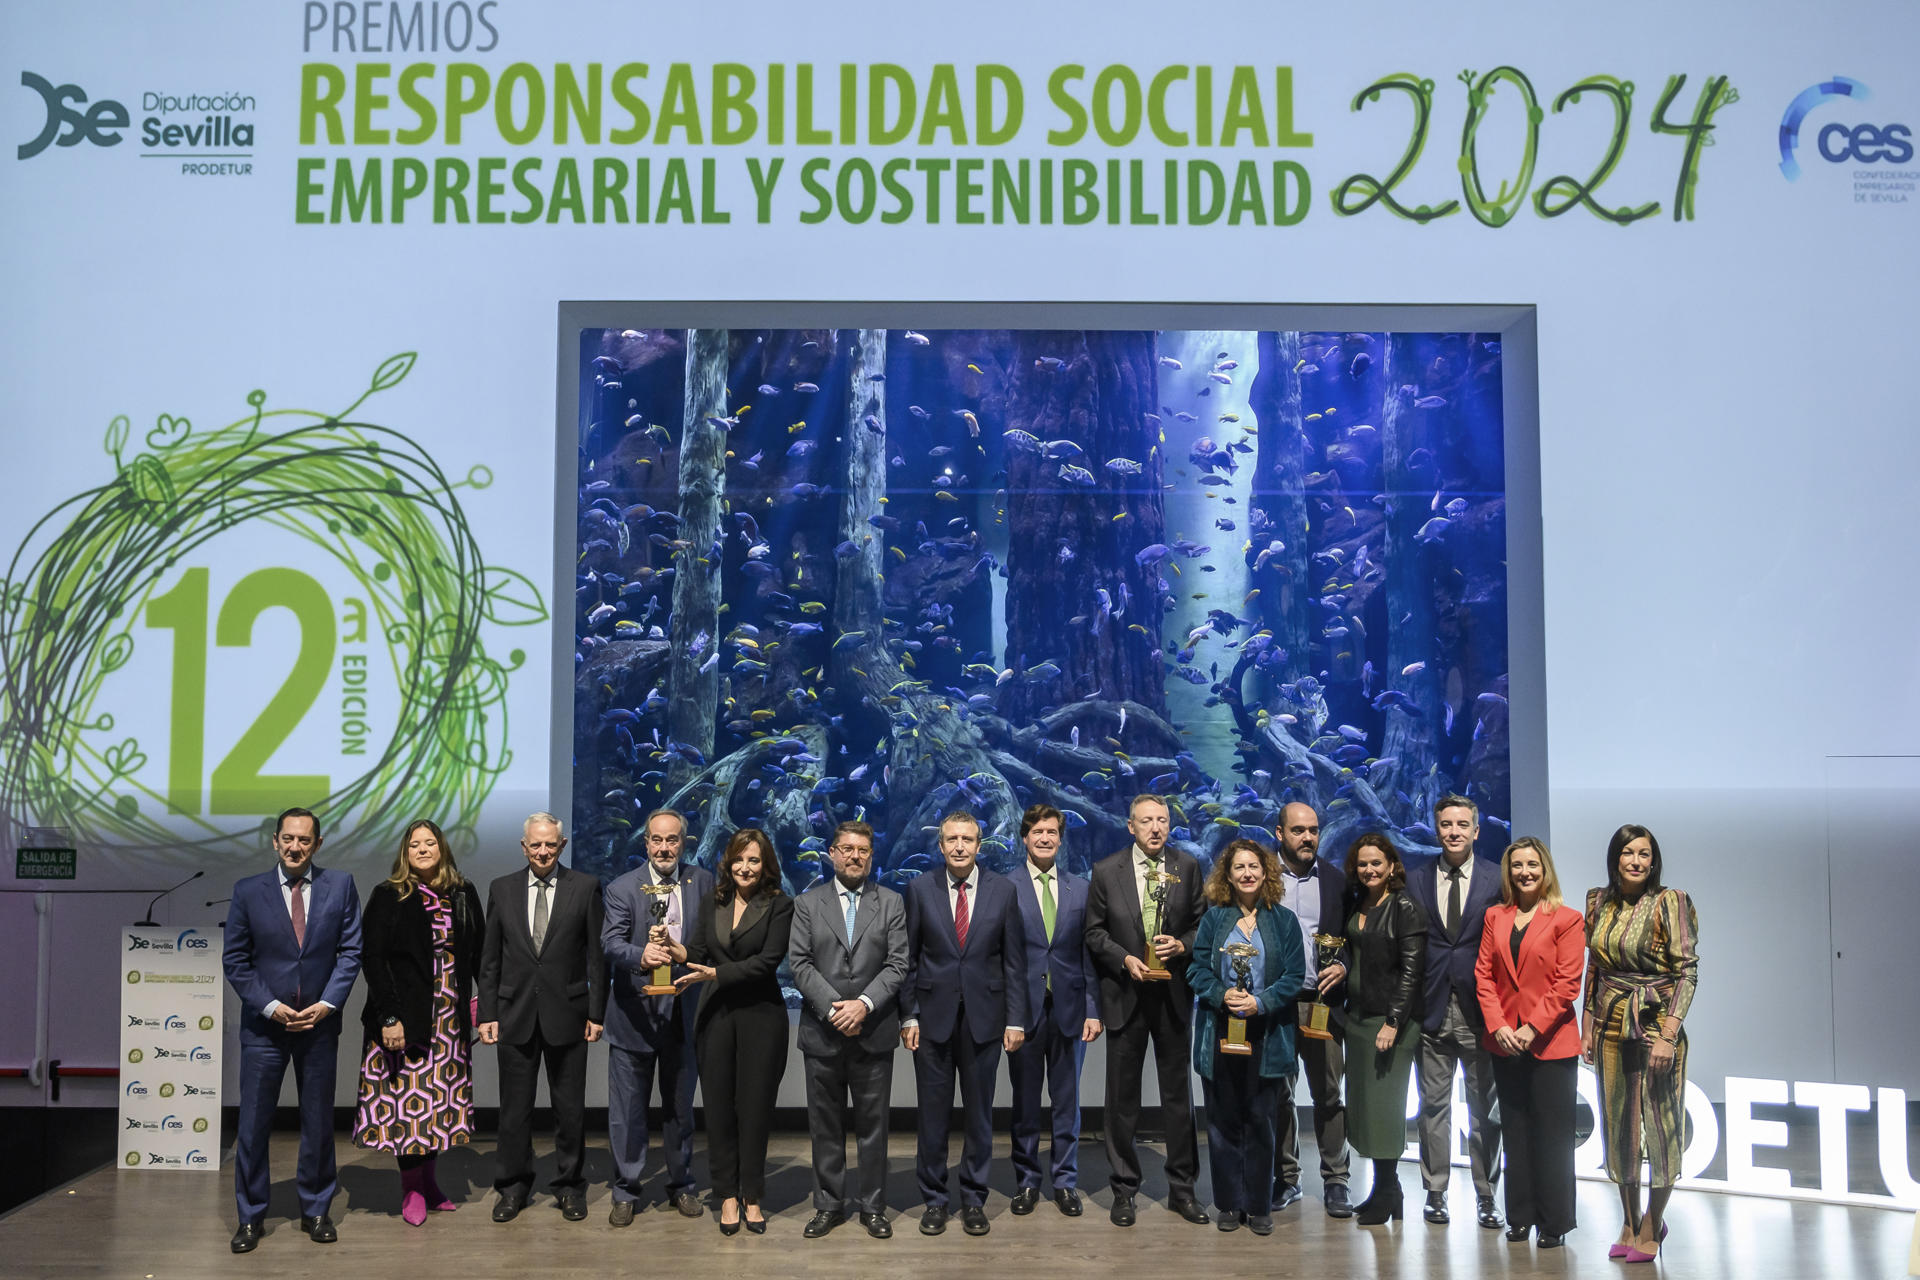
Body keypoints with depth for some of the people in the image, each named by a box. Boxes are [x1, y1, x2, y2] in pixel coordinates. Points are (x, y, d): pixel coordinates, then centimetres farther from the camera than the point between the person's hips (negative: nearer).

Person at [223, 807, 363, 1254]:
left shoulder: (340, 887, 0)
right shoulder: (248, 891, -1)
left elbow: (350, 952, 0)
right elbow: (235, 960, -1)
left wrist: (327, 1004, -11)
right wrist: (271, 1006, -11)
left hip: (319, 1023, 1)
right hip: (264, 1025, -1)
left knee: (319, 1122, 9)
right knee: (254, 1124, 3)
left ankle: (316, 1211, 22)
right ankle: (251, 1217, 17)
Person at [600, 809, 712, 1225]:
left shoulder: (703, 883, 2)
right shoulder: (622, 888, -5)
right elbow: (610, 943, -19)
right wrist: (640, 956, -37)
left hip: (682, 1014, 2)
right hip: (634, 1015, -2)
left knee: (680, 1107, 14)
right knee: (627, 1109, 6)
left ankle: (681, 1185, 30)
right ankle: (626, 1192, 20)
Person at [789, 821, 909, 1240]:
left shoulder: (891, 903, 5)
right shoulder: (807, 903, 5)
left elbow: (897, 965, -2)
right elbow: (800, 963, -3)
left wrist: (864, 1004, -16)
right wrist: (833, 1008, -14)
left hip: (874, 1032, 0)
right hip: (822, 1033, 0)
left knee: (873, 1124, 6)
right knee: (825, 1126, 8)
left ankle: (872, 1206, 17)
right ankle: (828, 1205, 19)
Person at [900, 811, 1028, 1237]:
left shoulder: (1003, 890, 0)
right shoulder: (919, 889, 0)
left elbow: (1014, 959, 2)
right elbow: (908, 957, 2)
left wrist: (1015, 1019, -2)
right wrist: (908, 1015, -3)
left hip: (983, 1017, 0)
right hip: (933, 1015, 0)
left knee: (979, 1113, 9)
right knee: (933, 1114, 6)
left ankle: (974, 1200, 22)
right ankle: (934, 1200, 20)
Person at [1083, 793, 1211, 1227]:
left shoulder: (1187, 866, 3)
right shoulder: (1106, 871, 0)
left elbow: (1202, 923, 6)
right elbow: (1094, 932, 2)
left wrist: (1182, 945, -13)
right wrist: (1125, 959, -12)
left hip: (1174, 995, 1)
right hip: (1125, 995, -1)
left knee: (1178, 1094, 9)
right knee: (1122, 1098, 6)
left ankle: (1182, 1188, 21)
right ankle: (1124, 1190, 18)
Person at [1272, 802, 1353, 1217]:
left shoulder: (1337, 880, 7)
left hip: (1323, 1002, 0)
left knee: (1329, 1096, 2)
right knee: (1278, 1096, 7)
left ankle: (1335, 1181, 12)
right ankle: (1285, 1178, 18)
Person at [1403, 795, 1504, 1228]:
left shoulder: (1497, 880, 1)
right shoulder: (1414, 877, 5)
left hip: (1479, 1010, -1)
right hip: (1432, 1009, 1)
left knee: (1484, 1107, 7)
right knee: (1433, 1105, 8)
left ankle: (1485, 1197, 18)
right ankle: (1435, 1194, 18)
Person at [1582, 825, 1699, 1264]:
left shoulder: (1668, 902, -9)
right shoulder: (1599, 902, 6)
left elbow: (1687, 970, -12)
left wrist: (1669, 1034, -19)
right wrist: (1587, 1027, 9)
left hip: (1655, 1025, -5)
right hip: (1611, 1028, 5)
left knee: (1660, 1125, 2)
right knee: (1618, 1125, 11)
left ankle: (1652, 1225, 20)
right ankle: (1630, 1223, 26)